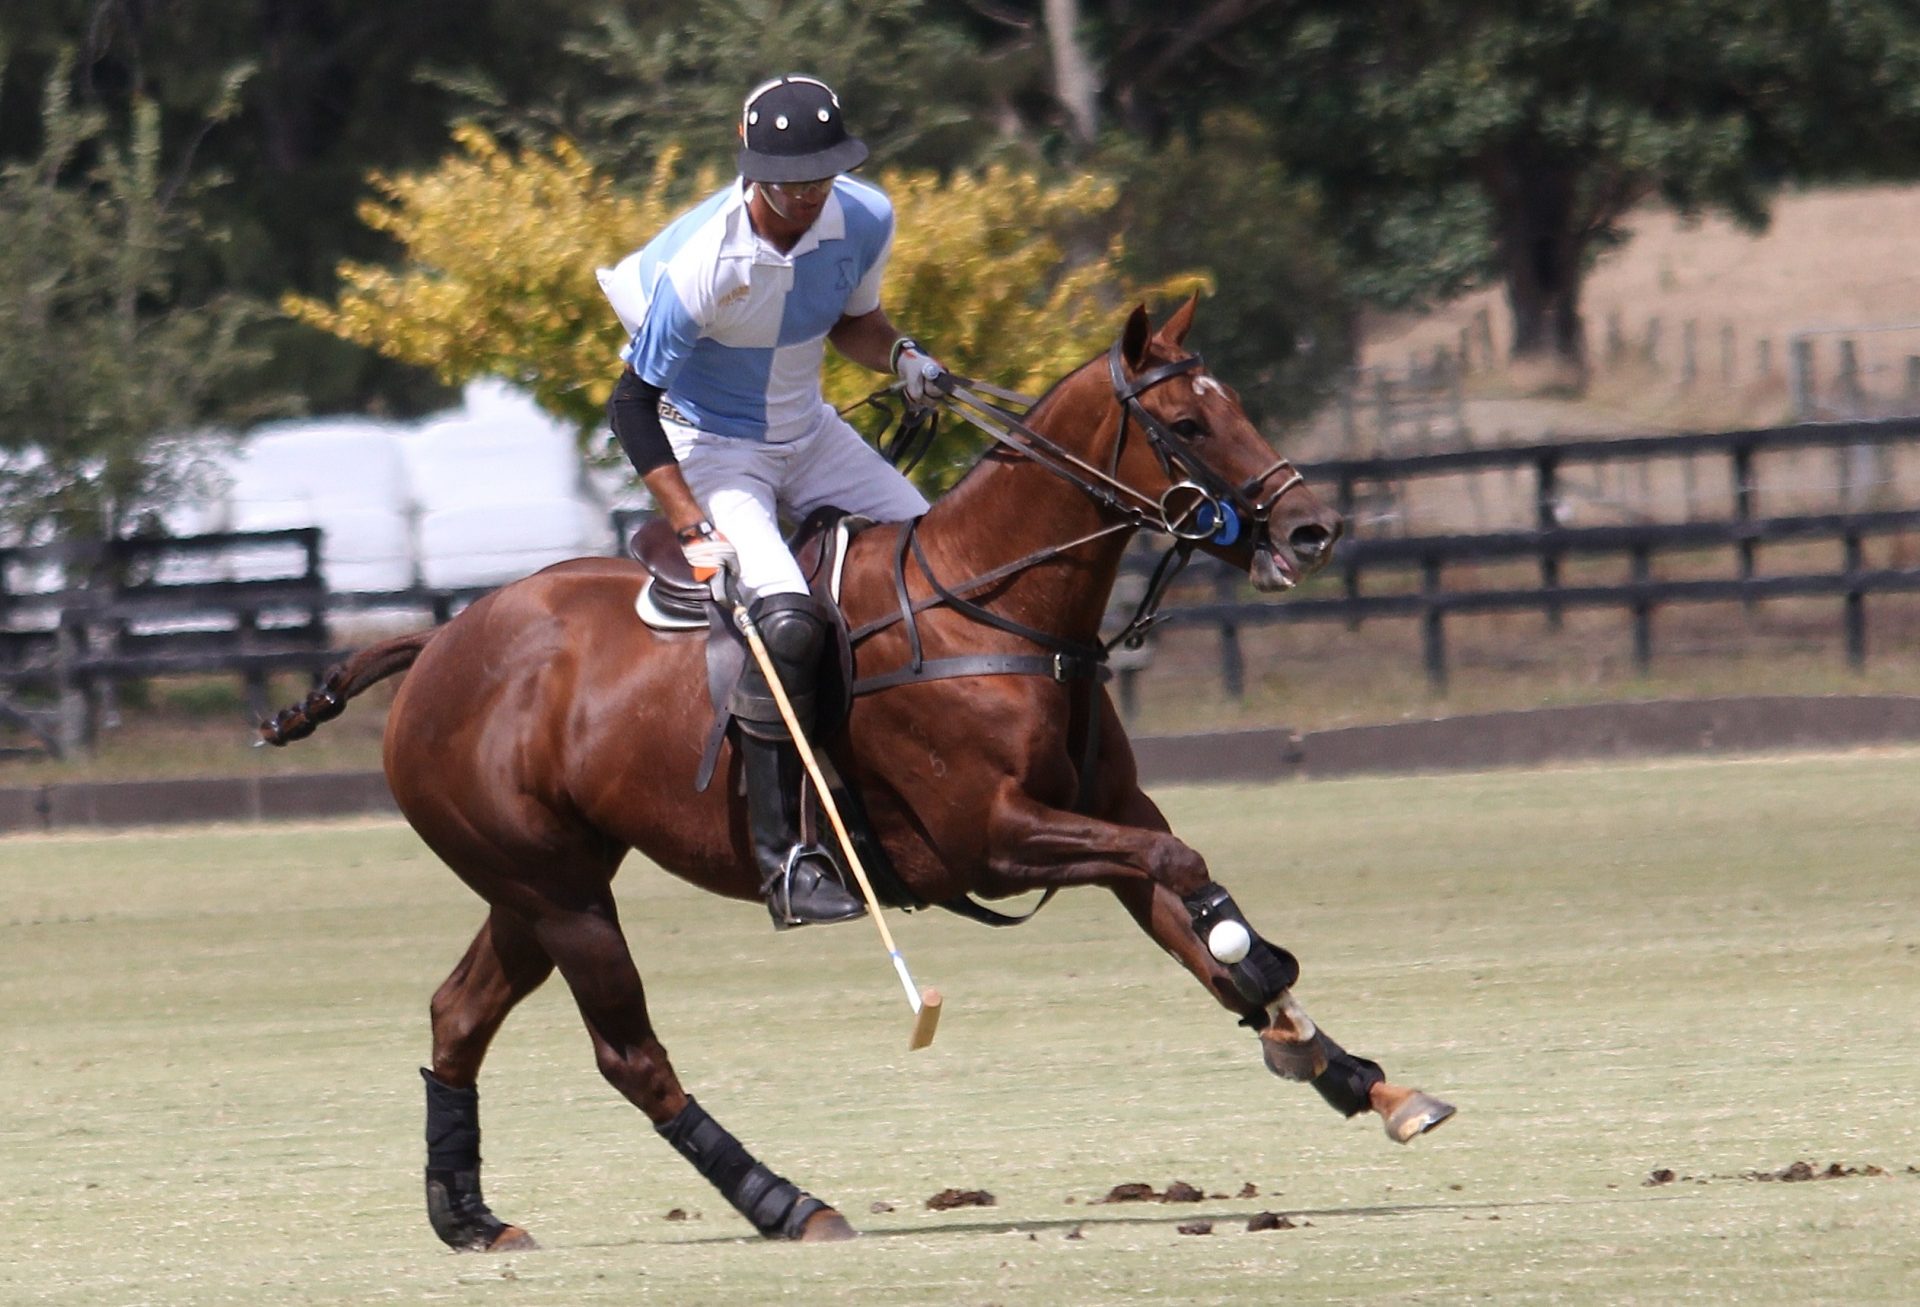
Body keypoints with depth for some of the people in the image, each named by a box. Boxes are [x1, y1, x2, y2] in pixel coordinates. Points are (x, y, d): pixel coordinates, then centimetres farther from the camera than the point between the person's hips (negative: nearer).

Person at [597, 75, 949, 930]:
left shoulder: (865, 221, -10)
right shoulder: (700, 264, -29)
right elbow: (633, 404, -21)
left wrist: (899, 355, -11)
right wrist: (693, 530, -27)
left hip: (809, 437, 7)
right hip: (708, 448, -7)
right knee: (787, 617, -28)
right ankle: (780, 855, -26)